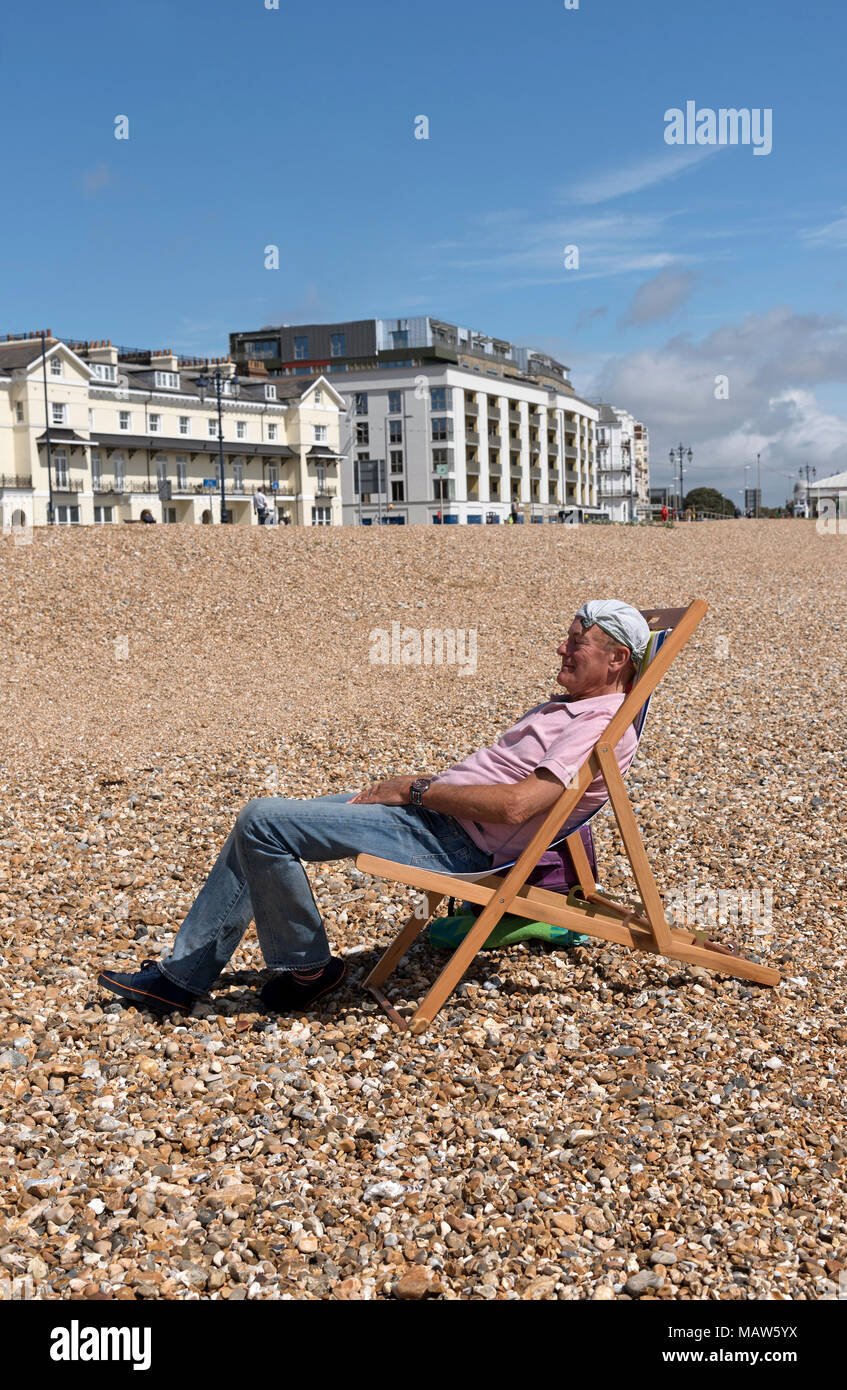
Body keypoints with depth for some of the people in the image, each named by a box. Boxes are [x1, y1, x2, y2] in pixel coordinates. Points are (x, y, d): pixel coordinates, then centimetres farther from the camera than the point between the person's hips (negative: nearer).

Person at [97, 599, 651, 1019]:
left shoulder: (605, 729, -13)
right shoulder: (567, 706, 19)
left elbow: (514, 805, -25)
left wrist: (416, 790, -14)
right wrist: (410, 784, 9)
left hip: (454, 840, -10)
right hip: (429, 809, 10)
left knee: (263, 821, -17)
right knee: (258, 825, 8)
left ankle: (305, 966, 2)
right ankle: (181, 977, 14)